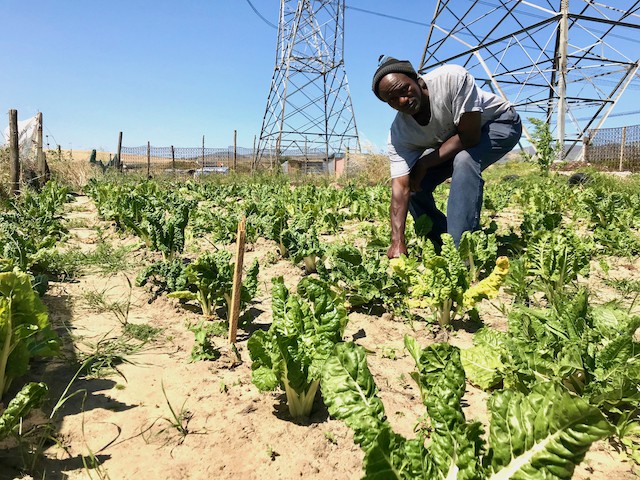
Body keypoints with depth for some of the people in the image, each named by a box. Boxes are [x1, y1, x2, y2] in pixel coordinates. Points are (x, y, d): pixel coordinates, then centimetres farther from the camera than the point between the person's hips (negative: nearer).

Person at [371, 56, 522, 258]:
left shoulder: (452, 78, -35)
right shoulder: (399, 134, -22)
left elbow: (470, 137, -35)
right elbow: (400, 187, -28)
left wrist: (424, 163, -27)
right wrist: (397, 242, -38)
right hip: (450, 142, 5)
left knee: (464, 159, -36)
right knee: (414, 185, -9)